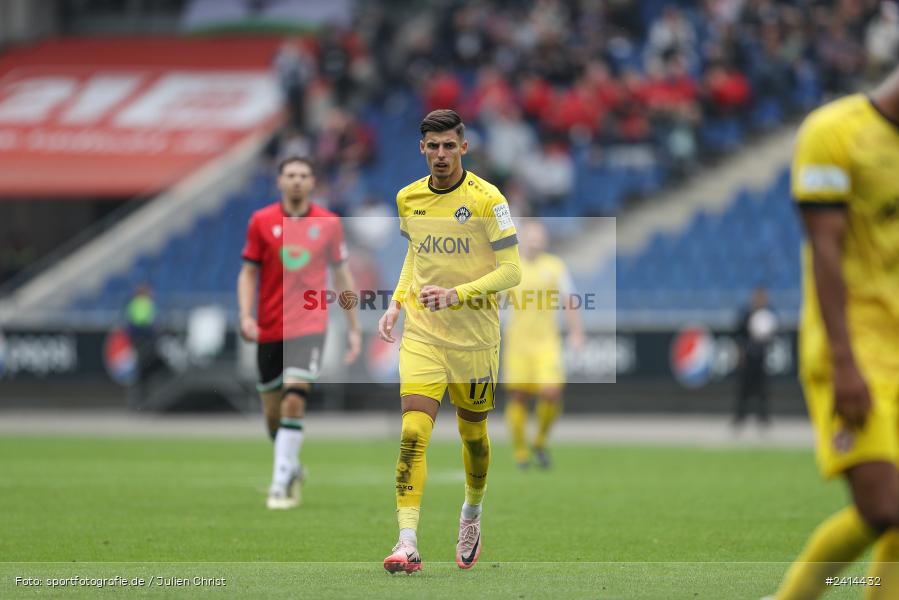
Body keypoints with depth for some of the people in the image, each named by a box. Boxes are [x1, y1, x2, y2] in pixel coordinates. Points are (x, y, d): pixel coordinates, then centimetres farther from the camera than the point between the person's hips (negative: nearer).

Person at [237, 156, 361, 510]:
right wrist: (246, 315, -10)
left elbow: (341, 275, 11)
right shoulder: (261, 221, 2)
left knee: (294, 400, -19)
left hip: (309, 325, -2)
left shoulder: (328, 223, 3)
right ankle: (292, 470, 34)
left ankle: (281, 484, -16)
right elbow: (248, 273, 6)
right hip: (270, 328, 2)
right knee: (272, 412, 7)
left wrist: (354, 328, 10)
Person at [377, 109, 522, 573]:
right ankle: (408, 544, -22)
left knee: (472, 432, 14)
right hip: (421, 334, 2)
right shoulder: (409, 199, 4)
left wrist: (456, 295, -24)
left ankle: (472, 514, 43)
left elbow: (511, 270, -12)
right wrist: (397, 302, 8)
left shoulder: (486, 200, -10)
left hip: (475, 338, -2)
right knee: (413, 434, -15)